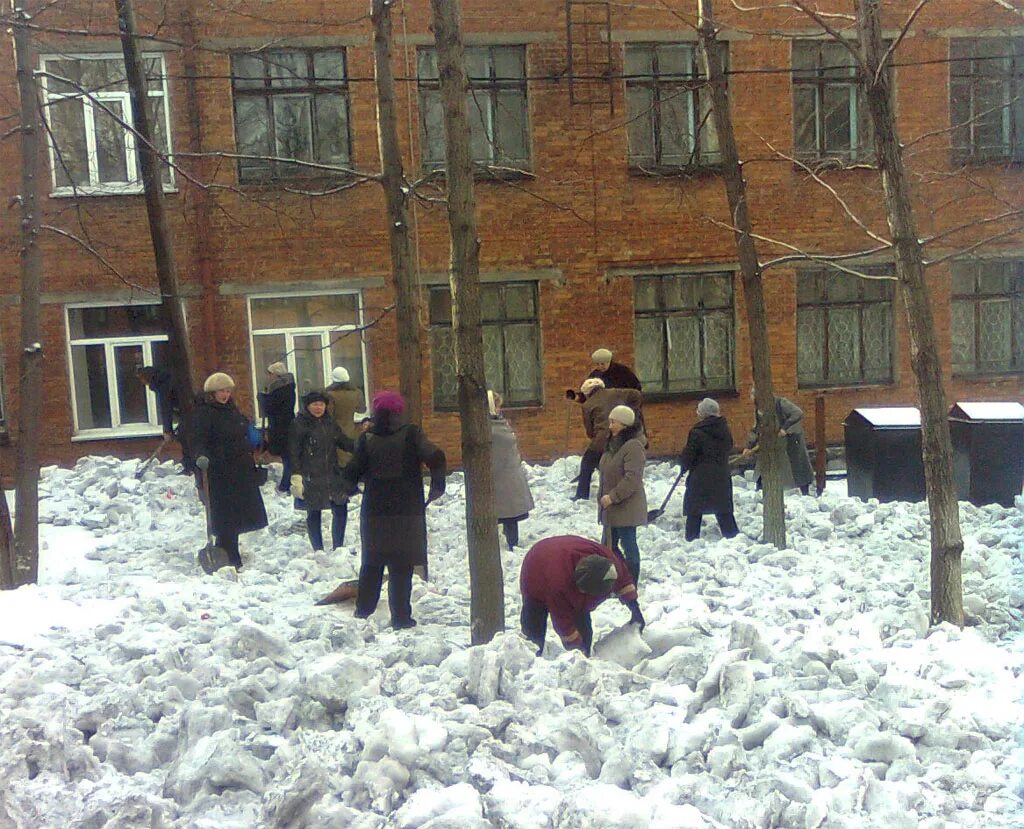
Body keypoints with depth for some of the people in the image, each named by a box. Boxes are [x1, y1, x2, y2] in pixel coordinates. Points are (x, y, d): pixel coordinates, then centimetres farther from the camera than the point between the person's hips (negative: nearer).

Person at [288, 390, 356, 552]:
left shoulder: (330, 423, 11)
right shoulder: (299, 425, -7)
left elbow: (345, 442, 18)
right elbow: (293, 453, -10)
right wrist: (296, 476, -17)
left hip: (332, 476, 6)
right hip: (311, 478, -6)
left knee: (340, 510, 8)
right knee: (314, 514, 4)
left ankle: (338, 547, 22)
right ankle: (318, 550, 15)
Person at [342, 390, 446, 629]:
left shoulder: (366, 439, -1)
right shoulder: (411, 434, -7)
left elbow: (351, 473, -3)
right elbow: (436, 458, -16)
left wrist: (351, 486, 19)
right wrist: (437, 486, -1)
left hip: (374, 511, 2)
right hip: (408, 511, -2)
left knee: (372, 561, 17)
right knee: (402, 565, 3)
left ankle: (363, 609, 25)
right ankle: (400, 616, 4)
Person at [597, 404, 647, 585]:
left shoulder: (633, 446, -18)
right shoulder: (612, 444, 13)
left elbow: (632, 478, -25)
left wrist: (613, 496, -23)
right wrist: (603, 496, 15)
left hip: (626, 507, -10)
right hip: (611, 507, 10)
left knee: (628, 545, -1)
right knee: (611, 545, 15)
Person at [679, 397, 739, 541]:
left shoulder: (697, 432, -15)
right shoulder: (725, 429, 4)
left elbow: (688, 455, -11)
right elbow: (728, 448, 18)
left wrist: (684, 466, 8)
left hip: (700, 477, -5)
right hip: (722, 475, 5)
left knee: (694, 508, 4)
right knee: (723, 508, 15)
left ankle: (692, 537, 4)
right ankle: (731, 534, 17)